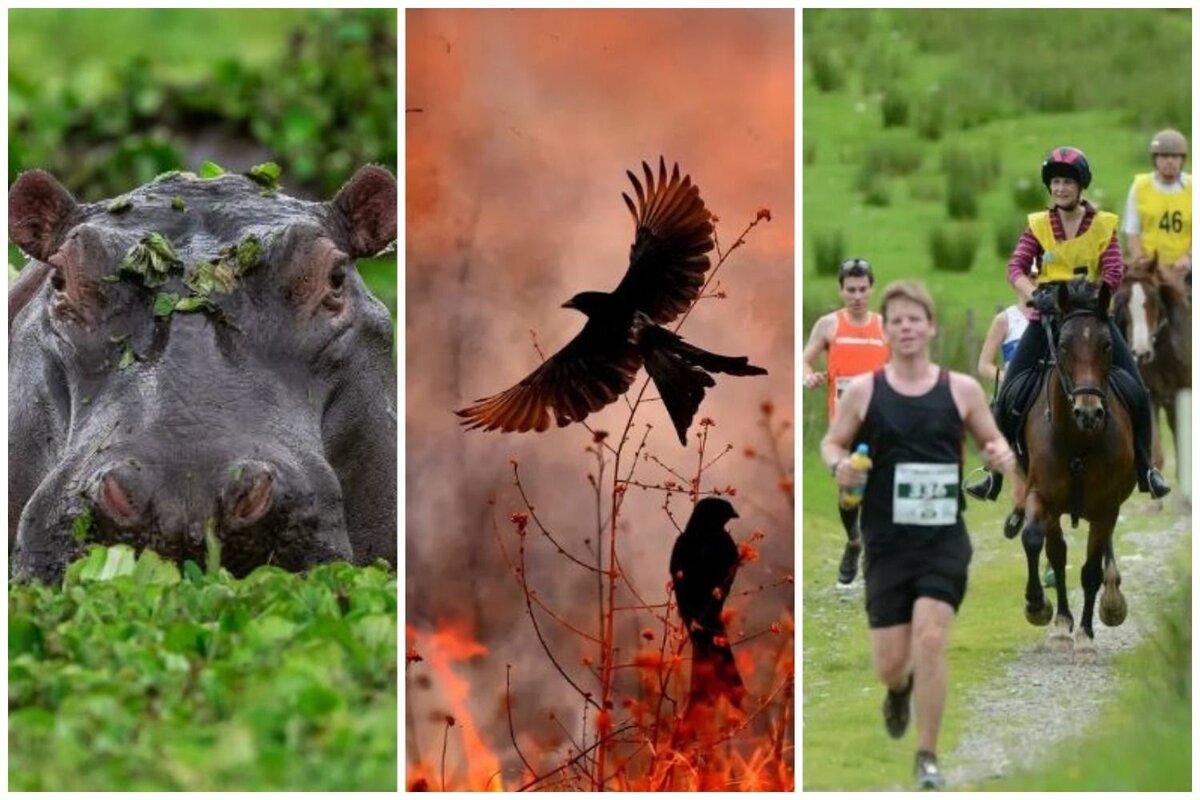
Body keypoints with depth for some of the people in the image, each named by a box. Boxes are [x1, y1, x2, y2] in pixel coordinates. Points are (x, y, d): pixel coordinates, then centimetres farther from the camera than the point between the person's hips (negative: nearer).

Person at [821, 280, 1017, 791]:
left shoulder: (961, 390, 0)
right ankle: (900, 689, 43)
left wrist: (1001, 455, -13)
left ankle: (927, 758, -4)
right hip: (887, 542, 1)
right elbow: (832, 442, 9)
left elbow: (991, 440, 11)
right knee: (888, 664, 2)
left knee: (930, 640, -17)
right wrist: (839, 465, -14)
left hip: (944, 539, -1)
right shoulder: (863, 391, -1)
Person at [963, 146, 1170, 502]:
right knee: (1009, 394, -7)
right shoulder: (1038, 225, 1)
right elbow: (1016, 268, -10)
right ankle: (994, 473, 4)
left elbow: (1113, 273, -10)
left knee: (1136, 391, -8)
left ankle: (1145, 469, 7)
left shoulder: (1104, 225, 0)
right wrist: (1035, 294, -29)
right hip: (1047, 316, 0)